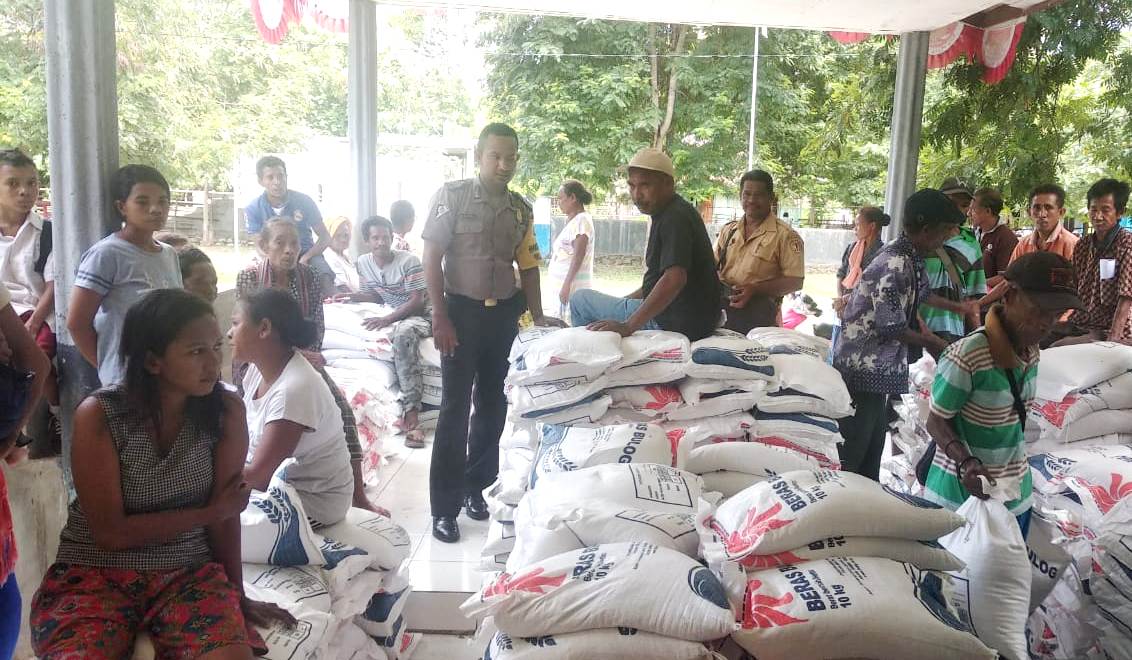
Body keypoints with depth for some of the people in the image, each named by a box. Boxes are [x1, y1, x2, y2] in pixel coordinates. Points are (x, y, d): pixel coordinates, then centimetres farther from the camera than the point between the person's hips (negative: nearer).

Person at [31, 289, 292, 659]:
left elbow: (226, 510, -3)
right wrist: (210, 513, -8)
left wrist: (237, 596, 1)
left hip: (189, 572, 1)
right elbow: (110, 533, -11)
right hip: (95, 572, -1)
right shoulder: (98, 415, -12)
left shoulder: (226, 411, -8)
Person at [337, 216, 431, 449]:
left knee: (403, 333, -39)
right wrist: (352, 297, -3)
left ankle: (410, 415, -47)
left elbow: (416, 301, -16)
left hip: (417, 315, -8)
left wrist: (387, 319, -26)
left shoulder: (409, 261, -13)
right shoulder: (363, 262, 6)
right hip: (389, 316, 8)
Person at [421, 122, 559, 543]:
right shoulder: (452, 196, -6)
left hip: (504, 314, 5)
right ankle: (444, 508, 5)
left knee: (492, 403, 13)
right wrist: (440, 319, -14)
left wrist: (537, 316, 5)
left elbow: (528, 266, 13)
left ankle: (476, 486, 29)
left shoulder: (521, 209, 7)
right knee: (455, 407, -2)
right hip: (463, 311, -5)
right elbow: (432, 259, -8)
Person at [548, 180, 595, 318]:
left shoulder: (581, 220, -10)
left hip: (574, 286, -9)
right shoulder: (573, 220, 18)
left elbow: (578, 255, -17)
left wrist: (567, 284, -22)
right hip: (565, 284, 9)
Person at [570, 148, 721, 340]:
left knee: (580, 299, -3)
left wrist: (628, 326, -32)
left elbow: (674, 279, -32)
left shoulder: (675, 218, -19)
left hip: (677, 322, -10)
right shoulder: (673, 214, 14)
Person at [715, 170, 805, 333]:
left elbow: (795, 281, -9)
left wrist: (754, 289, -19)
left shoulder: (785, 235, -5)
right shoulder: (728, 230, 13)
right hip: (723, 314, 5)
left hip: (759, 318, -5)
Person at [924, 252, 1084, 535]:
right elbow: (937, 422, -16)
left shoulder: (1031, 352, 1)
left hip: (1016, 492, 7)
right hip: (963, 494, -7)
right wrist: (966, 462, -31)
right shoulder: (967, 356, -24)